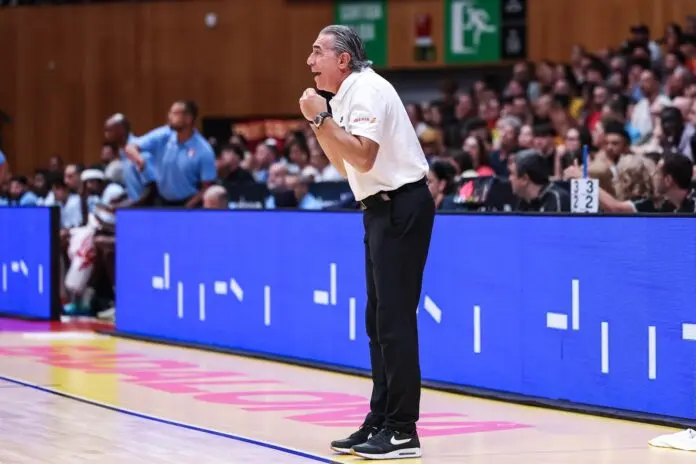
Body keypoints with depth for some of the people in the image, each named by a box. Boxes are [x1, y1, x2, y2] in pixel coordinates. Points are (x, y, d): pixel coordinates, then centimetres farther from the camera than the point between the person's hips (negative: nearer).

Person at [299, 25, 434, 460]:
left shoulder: (367, 89, -15)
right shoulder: (348, 96, 15)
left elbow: (362, 157, -25)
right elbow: (345, 164, 19)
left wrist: (324, 117, -20)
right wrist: (317, 122, 10)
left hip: (402, 207, -10)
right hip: (384, 208, 10)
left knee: (395, 320, -10)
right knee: (378, 321, 12)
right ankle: (380, 422, 17)